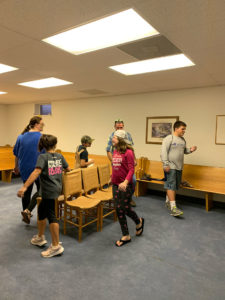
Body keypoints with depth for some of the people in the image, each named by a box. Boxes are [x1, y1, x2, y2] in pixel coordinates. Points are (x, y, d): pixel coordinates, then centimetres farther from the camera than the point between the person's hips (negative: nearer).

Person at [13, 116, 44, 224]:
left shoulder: (21, 137, 5)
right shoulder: (41, 137, -12)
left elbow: (16, 154, 12)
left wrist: (16, 167, 24)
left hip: (24, 169, 6)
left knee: (27, 191, 17)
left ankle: (25, 212, 28)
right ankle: (28, 210, -8)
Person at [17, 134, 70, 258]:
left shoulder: (43, 157, -10)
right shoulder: (60, 156, 6)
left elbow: (36, 172, -25)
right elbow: (68, 169, 17)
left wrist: (24, 187, -29)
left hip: (49, 191, -7)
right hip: (57, 188, 7)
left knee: (51, 216, 0)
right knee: (41, 211, 22)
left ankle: (56, 246, 9)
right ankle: (40, 237, 39)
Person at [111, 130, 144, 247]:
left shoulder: (128, 152, -14)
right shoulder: (115, 151, 7)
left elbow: (131, 169, -18)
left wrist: (126, 182, -31)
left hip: (125, 185, -7)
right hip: (115, 185, 7)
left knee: (125, 208, 4)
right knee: (119, 209, 9)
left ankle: (139, 222, 37)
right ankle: (126, 236, 25)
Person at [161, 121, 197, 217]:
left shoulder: (183, 140, 14)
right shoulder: (169, 138, -9)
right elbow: (163, 152, -14)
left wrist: (190, 150, 5)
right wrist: (165, 165, -19)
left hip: (179, 167, 8)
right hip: (171, 167, -8)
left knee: (175, 186, 13)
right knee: (171, 185, -10)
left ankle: (168, 201, 30)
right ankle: (173, 207, -11)